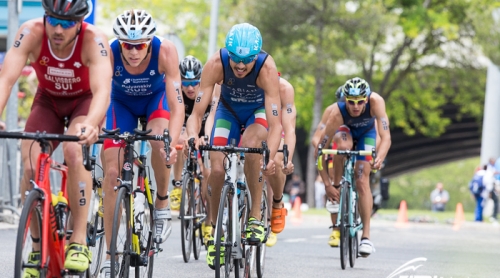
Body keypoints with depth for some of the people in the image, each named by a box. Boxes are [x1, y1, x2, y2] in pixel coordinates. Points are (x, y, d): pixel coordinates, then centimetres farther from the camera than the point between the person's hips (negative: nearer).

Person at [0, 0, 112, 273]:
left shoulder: (94, 40, -33)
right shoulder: (31, 33, -29)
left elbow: (102, 90, -44)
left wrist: (91, 124, -64)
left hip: (85, 101, -2)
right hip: (48, 100, 2)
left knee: (74, 150, -32)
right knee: (30, 166, -18)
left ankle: (79, 240, -23)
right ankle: (37, 248, 0)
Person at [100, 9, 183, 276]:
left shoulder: (164, 51, -35)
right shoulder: (109, 54, -34)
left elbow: (177, 105, -37)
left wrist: (172, 142, -51)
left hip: (155, 98, -1)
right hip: (122, 103, 1)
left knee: (159, 141, -33)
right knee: (112, 173, -10)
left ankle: (162, 203, -6)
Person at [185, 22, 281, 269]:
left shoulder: (267, 68, -37)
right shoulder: (216, 64, -32)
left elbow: (275, 124, -39)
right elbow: (197, 112, -32)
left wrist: (271, 156, -56)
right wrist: (193, 136, -53)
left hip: (259, 111, -2)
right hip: (228, 110, 2)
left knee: (250, 146, -34)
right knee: (217, 169, -15)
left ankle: (255, 217, -19)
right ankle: (215, 231, 9)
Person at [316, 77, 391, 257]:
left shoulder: (375, 102, -39)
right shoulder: (337, 113, -39)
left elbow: (386, 137, -43)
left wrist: (380, 158, -63)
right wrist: (327, 184, -36)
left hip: (366, 134, 0)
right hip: (345, 130, 0)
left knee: (362, 182, -13)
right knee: (343, 145, -38)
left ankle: (366, 236, -9)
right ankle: (337, 187, -13)